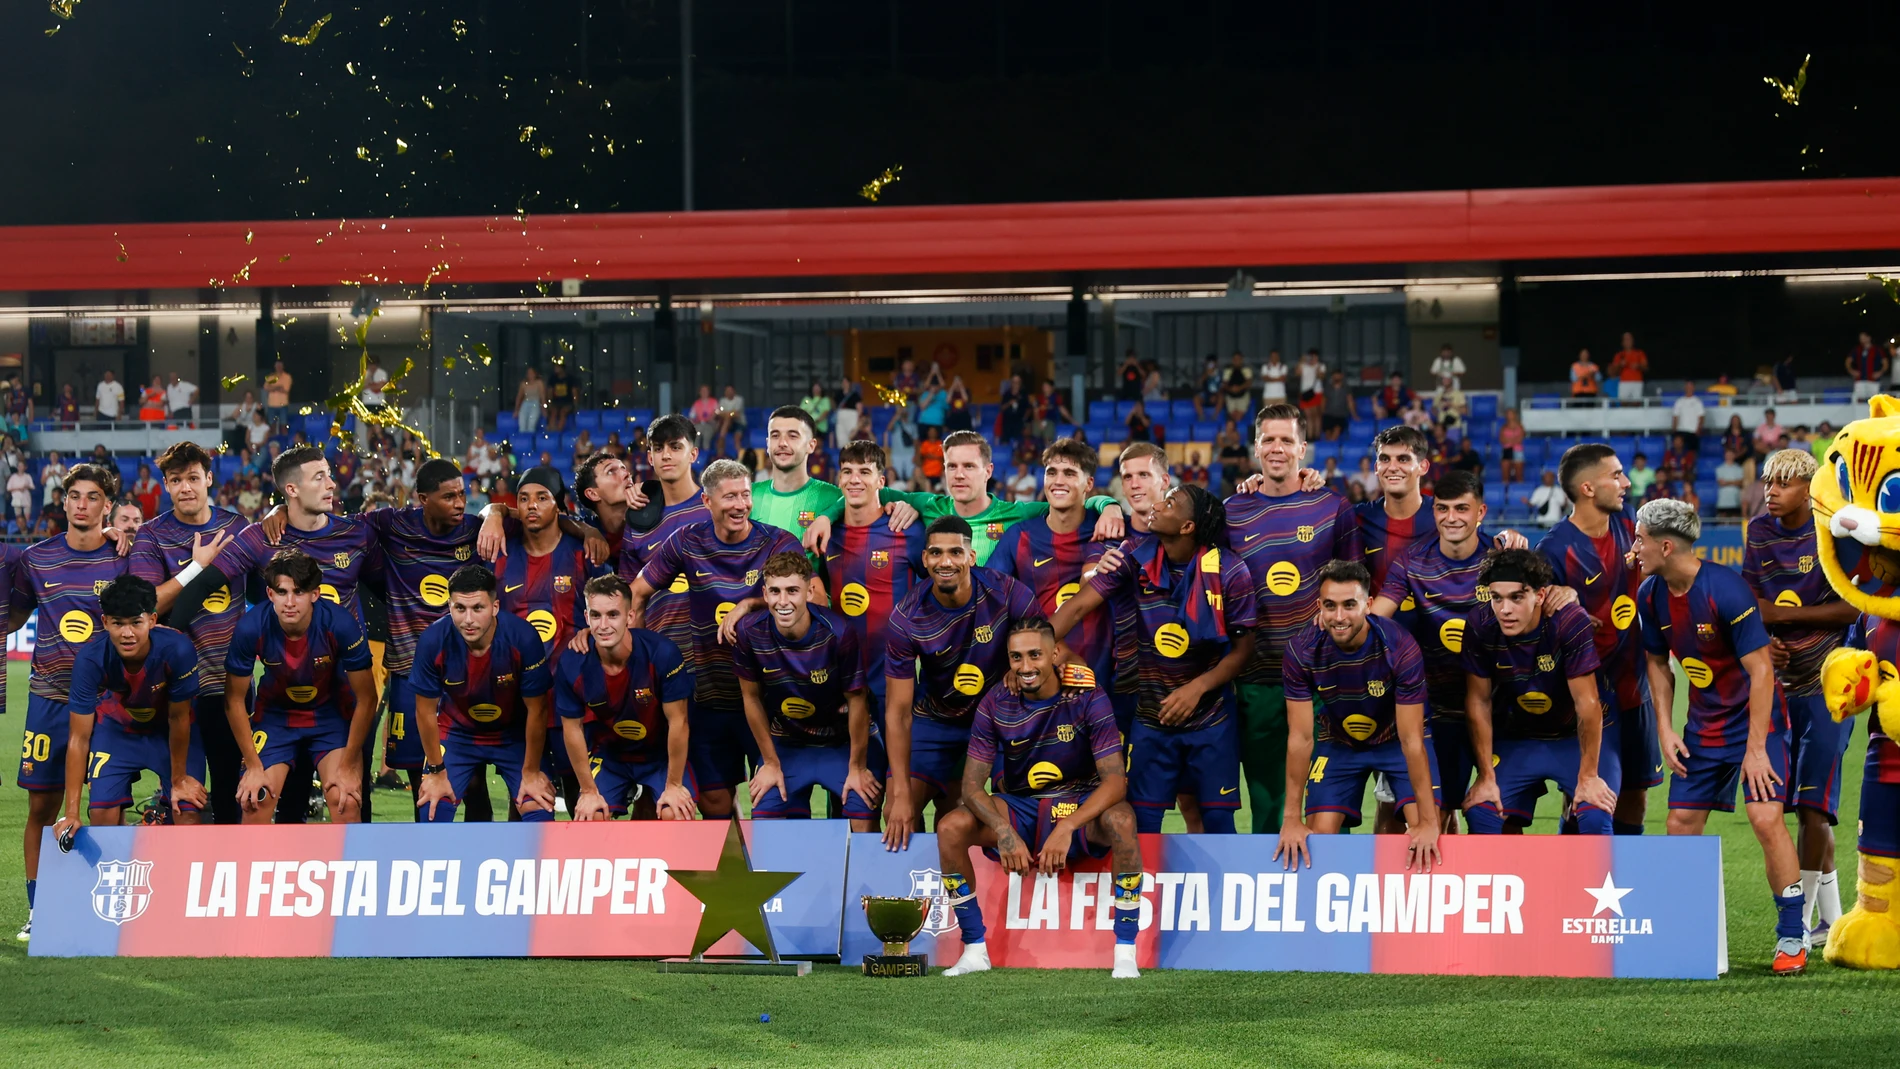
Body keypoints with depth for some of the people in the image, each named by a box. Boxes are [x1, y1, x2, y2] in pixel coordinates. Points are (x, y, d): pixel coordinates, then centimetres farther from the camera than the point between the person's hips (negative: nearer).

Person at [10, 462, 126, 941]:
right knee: (42, 804, 3)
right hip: (49, 696, 2)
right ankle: (36, 911, 12)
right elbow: (14, 615, 20)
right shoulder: (36, 558, 5)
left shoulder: (124, 559, -1)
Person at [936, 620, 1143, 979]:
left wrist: (1066, 827, -37)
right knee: (950, 827, -24)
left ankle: (1125, 954, -29)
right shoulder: (996, 704, -9)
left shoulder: (1088, 698, -15)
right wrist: (1004, 832, -31)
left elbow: (1115, 780, -22)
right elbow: (971, 785, -10)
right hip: (1018, 808, 2)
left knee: (1121, 820, -36)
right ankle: (975, 950, -12)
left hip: (1081, 805, -2)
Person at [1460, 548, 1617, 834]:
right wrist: (1486, 776, -8)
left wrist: (1588, 777, -20)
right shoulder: (1480, 627, -18)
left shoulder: (1571, 623, -27)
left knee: (1595, 816, -23)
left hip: (1576, 737, -3)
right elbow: (1478, 703, -9)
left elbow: (1587, 703, -23)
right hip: (1515, 740, 3)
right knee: (1480, 812, -16)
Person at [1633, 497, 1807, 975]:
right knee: (1682, 824, 2)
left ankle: (1793, 938, -9)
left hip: (1755, 717, -7)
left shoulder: (1726, 590, -25)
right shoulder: (1651, 596, -3)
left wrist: (1755, 749, -23)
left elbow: (1761, 670, -22)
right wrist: (1665, 729, 2)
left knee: (1766, 818, -19)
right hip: (1704, 724, 7)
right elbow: (1658, 663, 12)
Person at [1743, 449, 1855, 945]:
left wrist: (1785, 614, -15)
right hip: (1781, 683, 6)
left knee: (1813, 805, -12)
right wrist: (1763, 641, -10)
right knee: (1803, 807, 9)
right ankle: (1831, 919, 18)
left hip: (1828, 684, -6)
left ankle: (1799, 921, -10)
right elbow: (1752, 603, 10)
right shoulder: (1760, 533, 7)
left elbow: (1853, 608, -13)